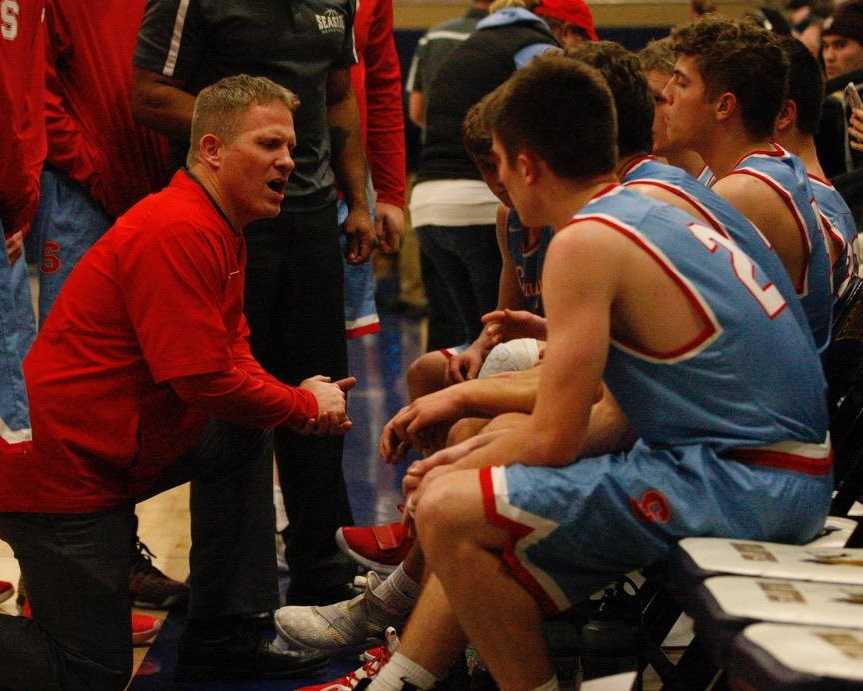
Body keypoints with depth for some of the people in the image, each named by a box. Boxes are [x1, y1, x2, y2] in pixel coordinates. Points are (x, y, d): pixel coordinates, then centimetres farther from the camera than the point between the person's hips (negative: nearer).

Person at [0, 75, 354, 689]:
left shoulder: (220, 228, 12)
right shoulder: (178, 232, -21)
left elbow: (233, 356, 17)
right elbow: (208, 382, -23)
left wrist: (296, 400, -3)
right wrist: (305, 406, -7)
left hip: (119, 448, 10)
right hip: (60, 470, -10)